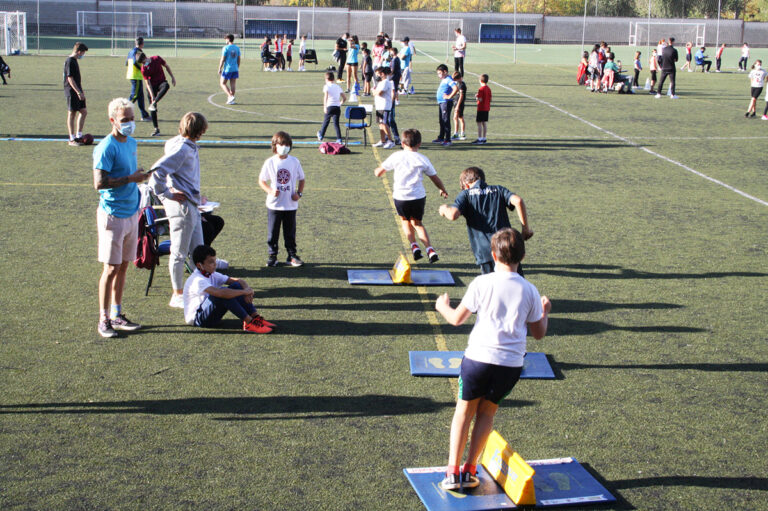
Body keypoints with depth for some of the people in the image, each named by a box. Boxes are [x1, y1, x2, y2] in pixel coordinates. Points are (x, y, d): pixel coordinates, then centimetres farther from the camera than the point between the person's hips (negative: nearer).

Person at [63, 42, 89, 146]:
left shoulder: (74, 60, 15)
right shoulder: (70, 61, -16)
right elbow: (70, 79, -20)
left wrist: (81, 90, 23)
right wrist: (79, 92, -22)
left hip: (77, 91, 10)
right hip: (71, 92, -10)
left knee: (84, 112, 10)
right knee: (71, 114, -3)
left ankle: (78, 136, 18)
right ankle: (72, 139, 2)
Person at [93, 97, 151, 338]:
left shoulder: (131, 143, 11)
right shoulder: (106, 147, -15)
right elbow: (99, 183, -21)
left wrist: (140, 174, 8)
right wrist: (130, 178, -20)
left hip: (131, 213, 8)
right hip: (112, 215, -8)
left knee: (123, 266, 12)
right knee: (111, 268, -3)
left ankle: (117, 315, 22)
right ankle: (104, 320, 6)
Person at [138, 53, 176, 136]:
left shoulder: (157, 59, -9)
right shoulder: (143, 69, -14)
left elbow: (166, 66, 7)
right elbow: (148, 83, -16)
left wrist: (172, 77, 3)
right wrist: (152, 96, -24)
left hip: (161, 82, 1)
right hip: (152, 86, -1)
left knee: (166, 85, -39)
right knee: (152, 109, -4)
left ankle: (154, 104, -42)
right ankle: (156, 129, 6)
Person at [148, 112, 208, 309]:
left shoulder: (190, 147, 11)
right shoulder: (181, 149, -19)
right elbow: (157, 171, -27)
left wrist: (196, 195, 14)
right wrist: (167, 194, -18)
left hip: (191, 206, 10)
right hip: (181, 206, -10)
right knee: (179, 252, 2)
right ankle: (177, 295, 12)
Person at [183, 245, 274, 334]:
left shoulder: (212, 275, 6)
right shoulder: (197, 280, -23)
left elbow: (238, 281, 3)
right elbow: (220, 293, -39)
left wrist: (247, 289, -20)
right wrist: (244, 292, -31)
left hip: (212, 316, 8)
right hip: (196, 319, -8)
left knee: (236, 286, -9)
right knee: (222, 294, -33)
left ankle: (256, 318, -18)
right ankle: (249, 323, -30)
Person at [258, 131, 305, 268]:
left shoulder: (294, 162, 0)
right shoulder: (270, 162, -4)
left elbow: (301, 179, 10)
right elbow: (261, 180, 2)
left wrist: (299, 193, -5)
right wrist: (270, 191, -14)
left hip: (290, 204, 1)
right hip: (274, 204, -1)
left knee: (290, 232, 8)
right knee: (273, 232, 6)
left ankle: (292, 255, 18)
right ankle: (272, 255, 16)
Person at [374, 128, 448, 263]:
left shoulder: (396, 156, 0)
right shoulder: (423, 159, 3)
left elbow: (378, 173, 7)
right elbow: (435, 178, 12)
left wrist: (378, 170, 32)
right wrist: (443, 190, 31)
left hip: (400, 196, -1)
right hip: (418, 196, 1)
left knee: (405, 220, 25)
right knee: (417, 222, 21)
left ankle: (414, 246, 7)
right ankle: (429, 248, 3)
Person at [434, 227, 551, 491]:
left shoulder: (482, 283, -5)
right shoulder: (530, 290, 2)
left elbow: (457, 319, 0)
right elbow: (539, 333, 10)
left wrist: (443, 306, 21)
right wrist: (546, 311, 29)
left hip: (479, 356, -2)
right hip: (512, 363, 2)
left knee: (464, 411, 12)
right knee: (486, 413, 17)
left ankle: (452, 472, 8)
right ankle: (470, 471, 17)